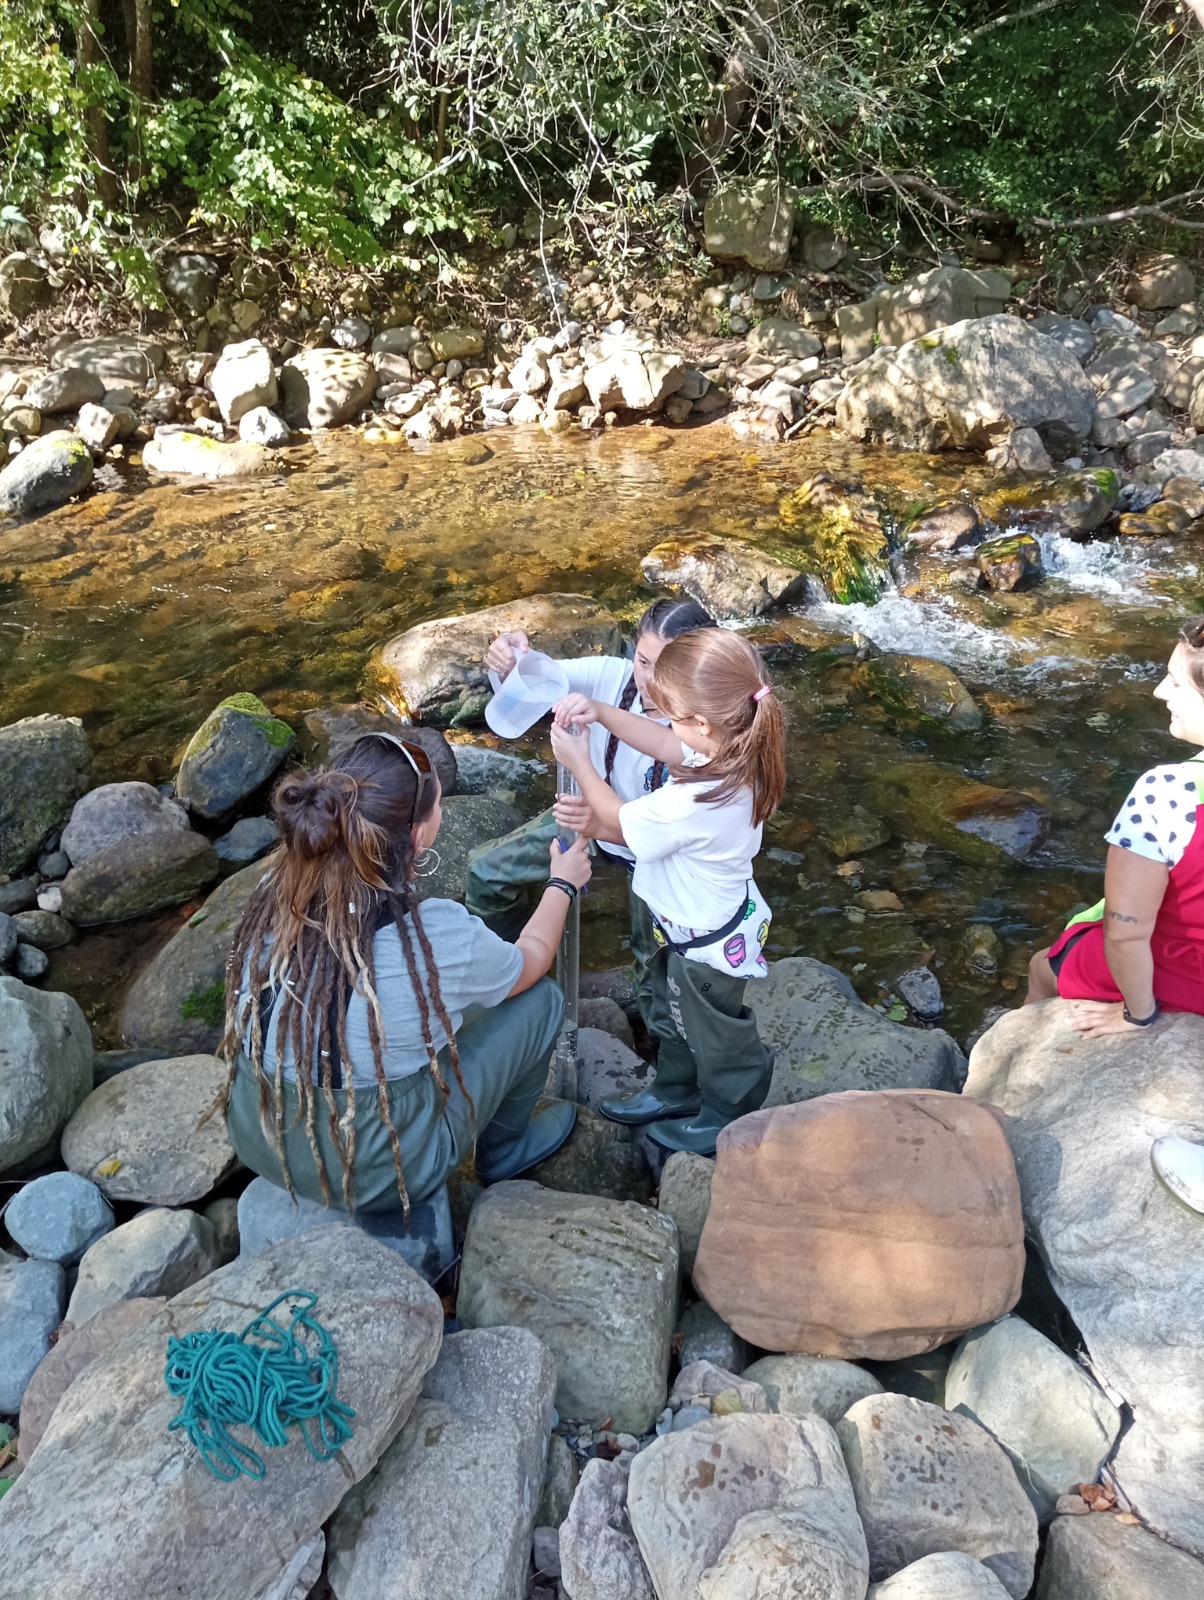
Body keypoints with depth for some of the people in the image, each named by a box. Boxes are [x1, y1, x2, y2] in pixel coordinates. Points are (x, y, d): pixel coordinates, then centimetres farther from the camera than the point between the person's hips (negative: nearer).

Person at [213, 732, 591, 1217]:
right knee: (539, 999, 6)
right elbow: (531, 960, -4)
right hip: (373, 1175, -5)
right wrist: (563, 884, 13)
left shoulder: (274, 892, -15)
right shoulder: (439, 936, -28)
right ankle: (503, 1147, 31)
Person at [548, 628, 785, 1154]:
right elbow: (664, 746, -3)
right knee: (672, 1016, 31)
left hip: (707, 946, -8)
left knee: (717, 1037, 20)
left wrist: (578, 762, -14)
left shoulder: (689, 804, -42)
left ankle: (724, 1124, 46)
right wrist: (602, 712, -13)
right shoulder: (737, 757, -18)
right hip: (701, 921, 8)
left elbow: (617, 822, -23)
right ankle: (674, 1093, 56)